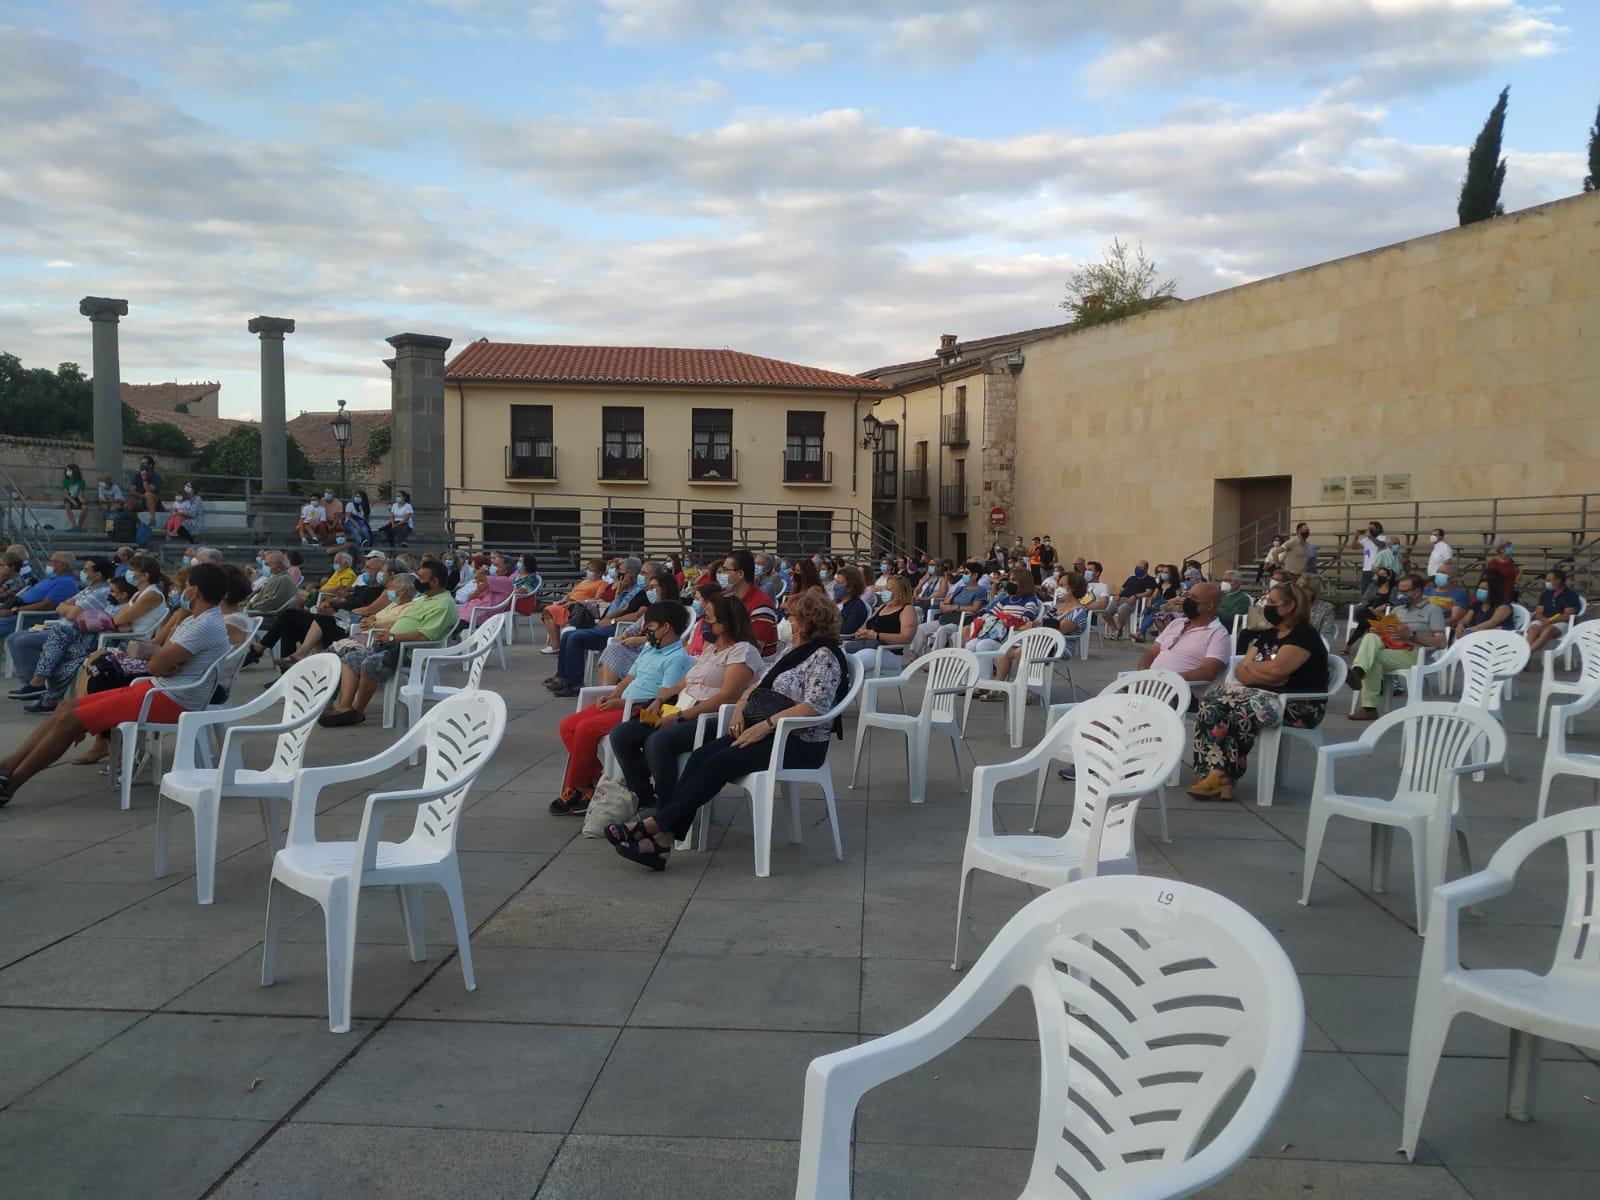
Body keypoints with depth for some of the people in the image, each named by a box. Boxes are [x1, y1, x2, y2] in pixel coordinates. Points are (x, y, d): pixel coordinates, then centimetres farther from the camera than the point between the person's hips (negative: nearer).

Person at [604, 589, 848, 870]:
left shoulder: (824, 656, -9)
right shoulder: (793, 652, 20)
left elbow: (814, 706, -22)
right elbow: (757, 686, 25)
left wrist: (764, 726, -24)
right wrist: (741, 708, 4)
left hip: (800, 744, -8)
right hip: (764, 733, 8)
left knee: (719, 763, -25)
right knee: (702, 755, -15)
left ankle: (653, 825, -23)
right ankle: (662, 837, -26)